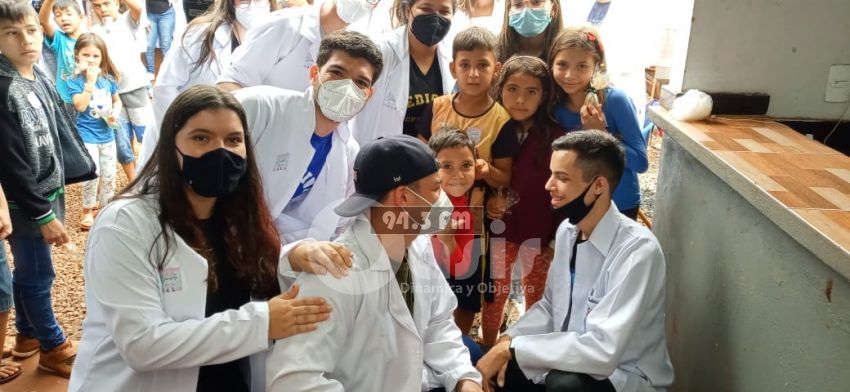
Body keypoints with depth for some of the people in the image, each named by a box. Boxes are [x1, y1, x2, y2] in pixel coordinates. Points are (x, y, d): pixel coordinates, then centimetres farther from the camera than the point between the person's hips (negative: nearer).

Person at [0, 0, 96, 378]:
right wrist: (42, 213, -19)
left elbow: (61, 130, 12)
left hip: (47, 191, 8)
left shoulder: (40, 78, 4)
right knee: (37, 274, 5)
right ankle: (53, 347, 21)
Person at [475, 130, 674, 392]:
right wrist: (506, 341, -7)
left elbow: (603, 351, -33)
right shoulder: (567, 230, -1)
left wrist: (512, 348, -26)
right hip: (568, 364, 7)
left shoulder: (637, 250, -26)